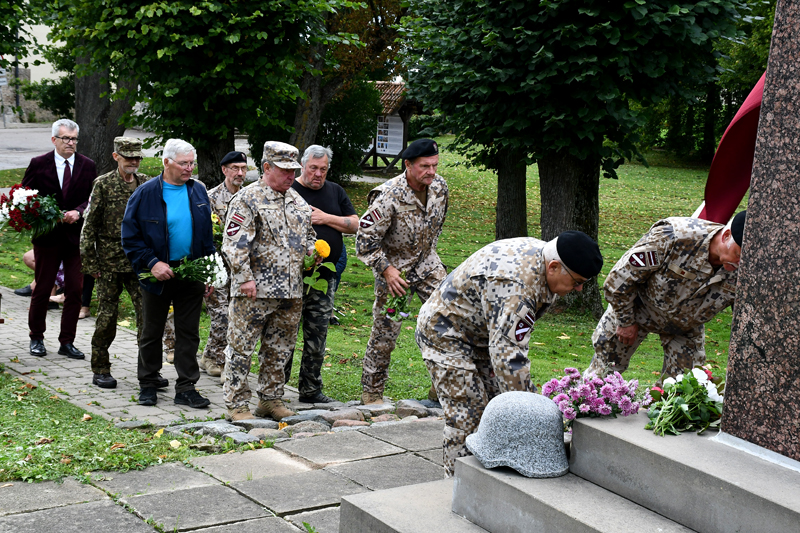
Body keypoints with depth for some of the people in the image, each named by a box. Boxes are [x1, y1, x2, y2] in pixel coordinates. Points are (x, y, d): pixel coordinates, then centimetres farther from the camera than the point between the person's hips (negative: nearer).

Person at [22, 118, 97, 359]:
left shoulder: (87, 166, 4)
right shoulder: (38, 164, -1)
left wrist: (78, 212, -16)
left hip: (77, 235, 2)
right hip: (47, 236, -2)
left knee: (75, 291, 2)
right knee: (42, 290, 7)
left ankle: (67, 342, 12)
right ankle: (36, 339, 23)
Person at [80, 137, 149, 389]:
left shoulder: (146, 184, 7)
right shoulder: (103, 184, -3)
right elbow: (89, 225, -3)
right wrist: (89, 262, -7)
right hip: (110, 262, -3)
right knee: (107, 315, 3)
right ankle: (100, 370, 16)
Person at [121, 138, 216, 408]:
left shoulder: (198, 191, 5)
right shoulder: (145, 193, -7)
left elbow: (207, 235, 12)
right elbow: (130, 237, -5)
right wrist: (152, 263, -15)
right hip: (158, 274, -3)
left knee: (188, 333, 5)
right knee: (152, 332, 10)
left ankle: (186, 388, 11)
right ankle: (148, 384, 24)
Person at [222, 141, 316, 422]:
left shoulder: (297, 200, 14)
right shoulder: (247, 199, -8)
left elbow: (308, 235, 28)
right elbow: (233, 243, -14)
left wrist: (313, 252, 6)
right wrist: (245, 278, -18)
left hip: (290, 291, 7)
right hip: (254, 291, -7)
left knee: (279, 349, 13)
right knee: (241, 347, -2)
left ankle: (271, 399, 24)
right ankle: (237, 404, 6)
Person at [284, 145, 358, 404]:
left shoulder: (335, 191, 15)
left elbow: (355, 224, 10)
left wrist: (325, 218, -4)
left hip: (325, 275, 5)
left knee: (317, 335, 7)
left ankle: (310, 389, 15)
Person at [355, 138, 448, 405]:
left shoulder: (439, 186, -7)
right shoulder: (388, 197, -26)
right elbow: (365, 239, -22)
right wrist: (386, 270, -25)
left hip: (427, 263, 5)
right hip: (394, 267, -5)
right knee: (384, 332, 0)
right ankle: (371, 392, 15)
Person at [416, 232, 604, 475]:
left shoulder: (539, 253, -7)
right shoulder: (515, 291, -38)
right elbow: (508, 357, -38)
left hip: (480, 332, 10)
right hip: (445, 334, -10)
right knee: (467, 417, -12)